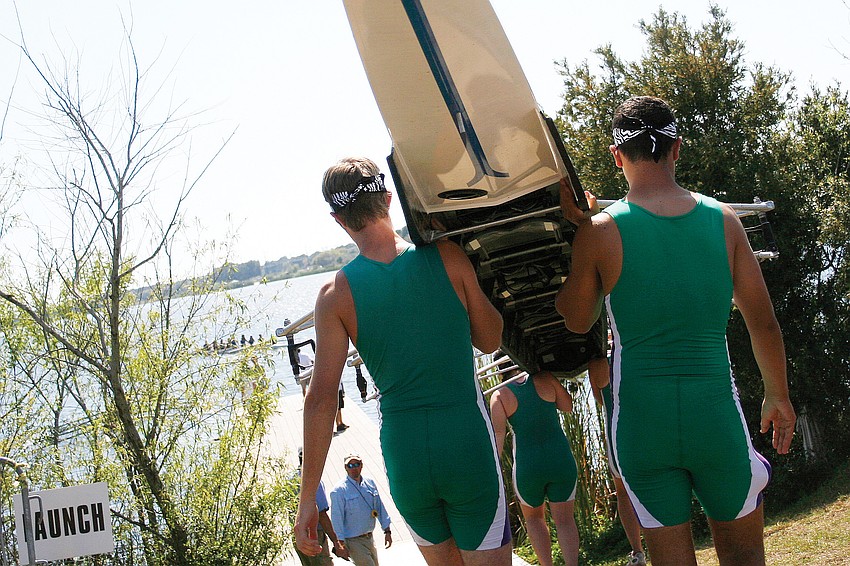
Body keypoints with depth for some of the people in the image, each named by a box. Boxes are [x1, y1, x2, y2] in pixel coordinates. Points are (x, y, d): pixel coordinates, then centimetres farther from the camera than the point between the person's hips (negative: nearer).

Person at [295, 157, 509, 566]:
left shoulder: (336, 295, -4)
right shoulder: (447, 257, -4)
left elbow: (321, 399, -7)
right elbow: (489, 340, 8)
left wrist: (308, 498, -2)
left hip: (404, 461, 2)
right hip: (469, 448, -1)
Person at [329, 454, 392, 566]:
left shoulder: (370, 483, 5)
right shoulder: (339, 490, -13)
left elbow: (380, 508, 13)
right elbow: (336, 519, -14)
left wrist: (387, 531, 13)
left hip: (369, 538, 7)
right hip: (353, 541, -7)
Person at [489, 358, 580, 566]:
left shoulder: (500, 395, -3)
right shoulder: (545, 379, 0)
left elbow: (498, 434, -13)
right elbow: (567, 406, 14)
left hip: (527, 465, -1)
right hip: (561, 460, 1)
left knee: (533, 517, 23)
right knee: (564, 520, 7)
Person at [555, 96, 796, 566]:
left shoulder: (599, 231, -6)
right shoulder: (723, 220, 0)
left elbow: (577, 322, 9)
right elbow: (763, 323, 6)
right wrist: (778, 398, 20)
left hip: (641, 418, -1)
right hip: (716, 413, 1)